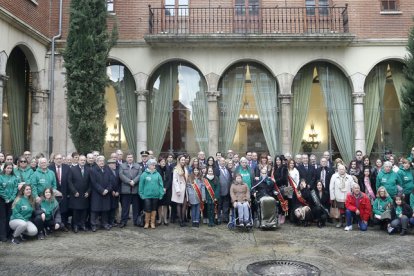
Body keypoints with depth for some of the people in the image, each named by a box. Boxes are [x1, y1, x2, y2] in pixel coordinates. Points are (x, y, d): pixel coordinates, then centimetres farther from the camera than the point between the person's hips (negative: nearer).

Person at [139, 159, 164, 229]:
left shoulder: (157, 174, 1)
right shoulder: (144, 174, -4)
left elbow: (161, 184, 2)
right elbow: (141, 185, -1)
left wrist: (161, 193, -2)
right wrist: (141, 194, -2)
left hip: (155, 195, 2)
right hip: (147, 195, -2)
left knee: (154, 210, 11)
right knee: (147, 210, 1)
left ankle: (152, 223, 23)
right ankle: (147, 223, 18)